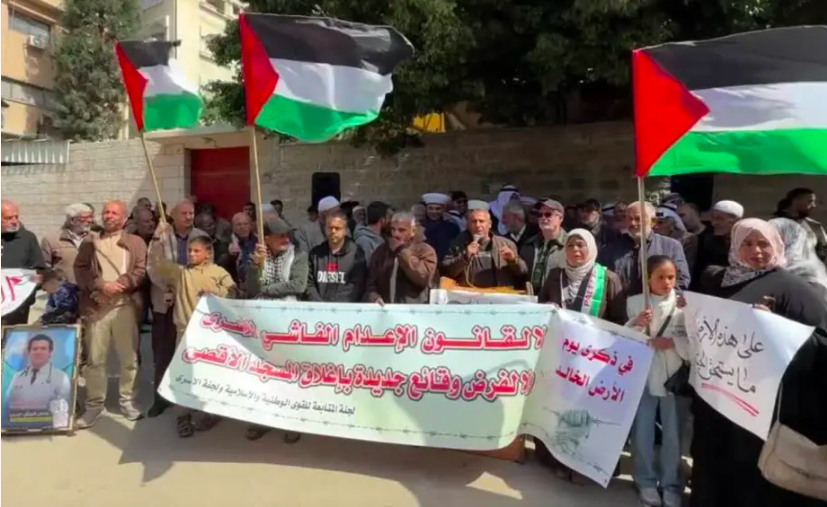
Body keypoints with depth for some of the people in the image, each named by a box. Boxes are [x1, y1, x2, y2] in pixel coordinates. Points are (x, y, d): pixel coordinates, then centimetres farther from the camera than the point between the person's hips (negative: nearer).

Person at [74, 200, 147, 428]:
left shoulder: (136, 242, 10)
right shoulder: (89, 241, 14)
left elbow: (141, 270, -2)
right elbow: (80, 269, 3)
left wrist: (119, 285, -16)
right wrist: (102, 285, -13)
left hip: (126, 306, -1)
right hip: (96, 306, 1)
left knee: (129, 357, 5)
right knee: (95, 359, 4)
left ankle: (128, 401, 17)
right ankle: (94, 404, 15)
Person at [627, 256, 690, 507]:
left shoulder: (685, 303, 0)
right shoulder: (635, 302, 2)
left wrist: (672, 342, -21)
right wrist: (637, 324, -19)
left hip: (674, 376, 0)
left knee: (673, 433, 8)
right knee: (642, 432, 8)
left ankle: (671, 484, 25)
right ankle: (646, 482, 24)